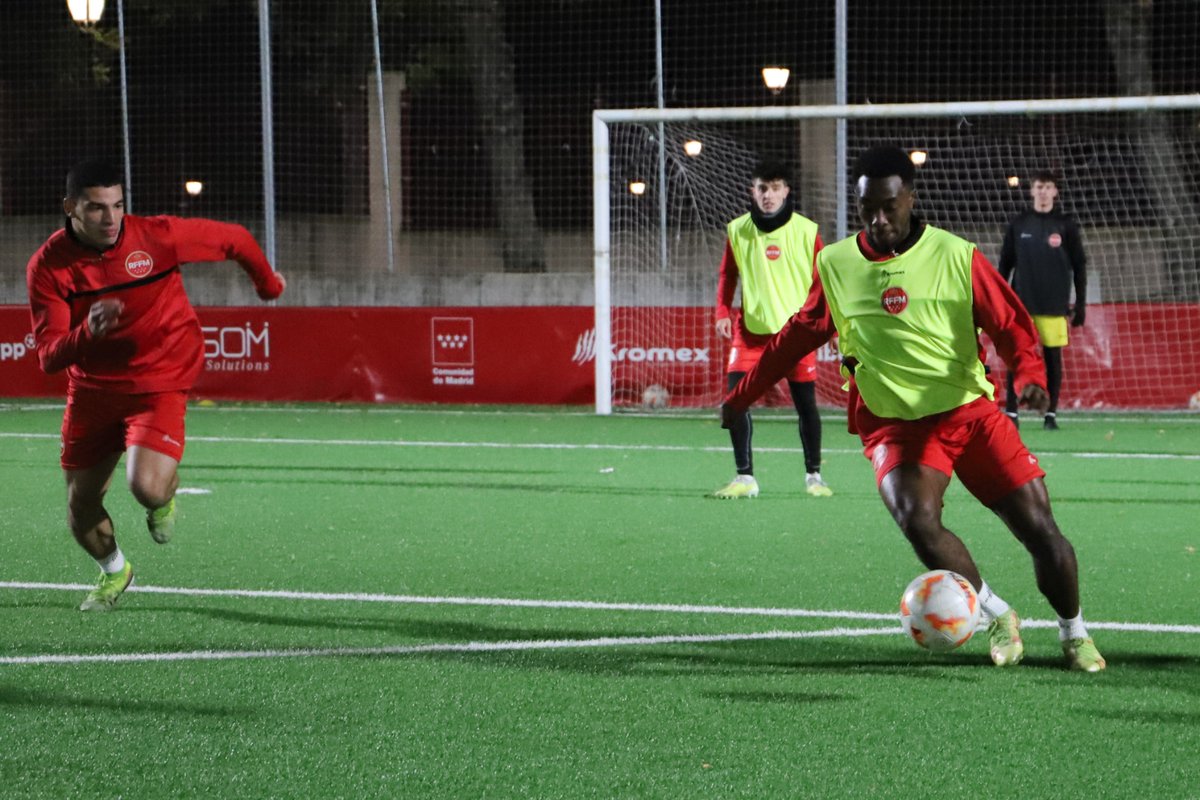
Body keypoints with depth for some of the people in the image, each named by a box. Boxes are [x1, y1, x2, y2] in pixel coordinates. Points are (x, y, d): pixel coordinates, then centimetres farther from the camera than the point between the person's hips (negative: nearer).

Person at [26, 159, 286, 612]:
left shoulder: (157, 237, -18)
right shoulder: (48, 266, -15)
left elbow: (235, 239, 0)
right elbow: (48, 357, -20)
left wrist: (268, 284, 19)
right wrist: (87, 333, -42)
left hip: (158, 383, -2)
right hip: (92, 389, 2)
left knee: (147, 487, -25)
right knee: (81, 512, 6)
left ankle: (165, 497, 15)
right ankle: (114, 572, 40)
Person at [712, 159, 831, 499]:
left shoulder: (806, 231, -4)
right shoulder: (736, 230, 1)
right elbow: (728, 274, 13)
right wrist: (723, 313, 1)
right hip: (750, 329, 1)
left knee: (806, 404, 2)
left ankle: (814, 475, 19)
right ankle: (744, 477, -2)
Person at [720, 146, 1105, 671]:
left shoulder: (956, 256, -4)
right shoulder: (835, 265, 4)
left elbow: (1010, 324, -4)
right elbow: (798, 336, 18)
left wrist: (1030, 375, -25)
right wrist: (743, 395, 24)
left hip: (969, 411, -1)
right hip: (893, 425, 1)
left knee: (1039, 529, -6)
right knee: (917, 520, -28)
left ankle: (1074, 633, 21)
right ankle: (997, 616, -7)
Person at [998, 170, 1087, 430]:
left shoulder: (1065, 226, 4)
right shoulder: (1018, 224, 6)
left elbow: (1079, 267, 6)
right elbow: (1005, 265, 10)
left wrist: (1080, 304, 2)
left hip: (1054, 306, 0)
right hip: (1021, 303, 0)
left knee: (1053, 357, 1)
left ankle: (1051, 413, 7)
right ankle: (1011, 412, 1)